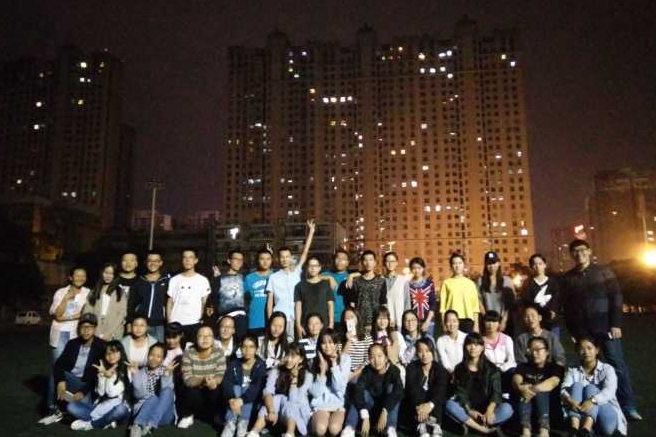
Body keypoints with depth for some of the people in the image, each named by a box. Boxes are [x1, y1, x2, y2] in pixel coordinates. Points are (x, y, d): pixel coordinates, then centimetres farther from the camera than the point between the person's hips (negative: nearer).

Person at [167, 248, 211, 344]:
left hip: (194, 323, -1)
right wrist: (169, 322, 2)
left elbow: (205, 303, 6)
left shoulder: (203, 280, 5)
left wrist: (203, 320, -5)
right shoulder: (174, 280, 9)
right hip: (175, 323, 1)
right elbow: (170, 302, 10)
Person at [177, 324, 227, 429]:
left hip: (212, 390, 1)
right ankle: (187, 416, 2)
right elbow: (187, 379, -16)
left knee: (216, 394, -30)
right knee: (190, 394, -32)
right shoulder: (188, 353, -11)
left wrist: (213, 382, -35)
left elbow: (221, 375, -12)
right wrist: (202, 381, -35)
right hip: (194, 390, -1)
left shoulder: (219, 353, -8)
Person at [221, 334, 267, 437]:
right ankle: (230, 424, -34)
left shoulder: (260, 366, -6)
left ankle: (243, 424, -35)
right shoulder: (234, 364, 2)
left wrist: (241, 400, -36)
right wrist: (231, 399, -33)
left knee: (247, 389, -29)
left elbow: (257, 387, -20)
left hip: (252, 400, -2)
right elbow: (226, 383, -13)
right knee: (236, 388, -26)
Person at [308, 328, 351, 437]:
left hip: (339, 404, 0)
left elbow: (339, 387, -13)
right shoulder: (315, 361, 0)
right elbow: (315, 393, -7)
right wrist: (322, 370, -15)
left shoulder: (345, 359, -3)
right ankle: (315, 422, 2)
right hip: (320, 404, 0)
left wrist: (334, 364, -15)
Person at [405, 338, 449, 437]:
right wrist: (419, 405, -33)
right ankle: (421, 425, -44)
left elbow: (441, 390, -17)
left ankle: (436, 426, -45)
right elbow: (411, 389, -14)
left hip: (434, 402, 0)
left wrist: (430, 404, -36)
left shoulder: (440, 369, -1)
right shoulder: (411, 368, 0)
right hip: (417, 401, 0)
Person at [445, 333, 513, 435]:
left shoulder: (491, 369, 2)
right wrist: (469, 410, -22)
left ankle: (470, 425, -32)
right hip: (468, 409, 0)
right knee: (450, 405, -29)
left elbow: (496, 392, -9)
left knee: (507, 408, -28)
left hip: (486, 409, 0)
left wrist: (489, 410, -28)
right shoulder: (459, 369, 5)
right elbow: (460, 392, -2)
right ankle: (484, 429, -32)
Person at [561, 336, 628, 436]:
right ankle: (574, 428, -47)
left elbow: (609, 390, -15)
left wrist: (592, 401, -35)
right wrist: (569, 400, -34)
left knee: (591, 388, -25)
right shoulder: (573, 371, 11)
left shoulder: (607, 369, 6)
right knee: (576, 385, -22)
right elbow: (564, 390, -9)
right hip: (580, 415, 1)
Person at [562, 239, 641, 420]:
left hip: (605, 326, -2)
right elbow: (567, 305, 9)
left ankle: (628, 405, 9)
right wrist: (571, 329, 6)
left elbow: (616, 298, -3)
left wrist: (616, 323, -10)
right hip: (582, 329, 2)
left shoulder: (603, 272, 1)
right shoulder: (568, 277, 7)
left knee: (617, 364, 0)